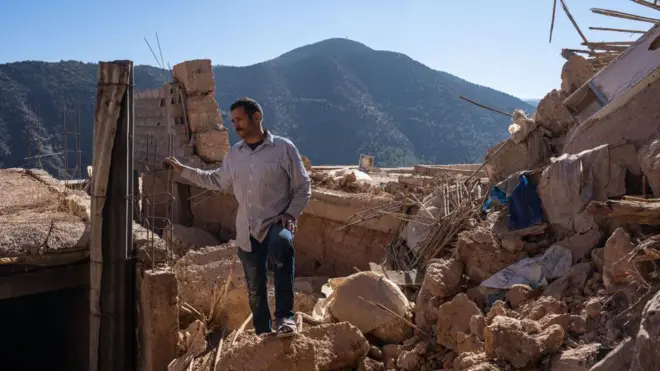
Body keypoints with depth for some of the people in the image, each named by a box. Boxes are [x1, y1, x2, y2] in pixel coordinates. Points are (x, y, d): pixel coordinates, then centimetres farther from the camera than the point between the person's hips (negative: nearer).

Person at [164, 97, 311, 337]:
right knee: (255, 288, 10)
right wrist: (182, 170, 19)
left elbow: (303, 187, -1)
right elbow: (217, 181, 24)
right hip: (247, 231, 5)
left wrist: (290, 214, -14)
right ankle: (263, 334, 28)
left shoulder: (283, 148, -5)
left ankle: (284, 317, -34)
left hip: (277, 223, -5)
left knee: (282, 244, -39)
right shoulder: (234, 154, 10)